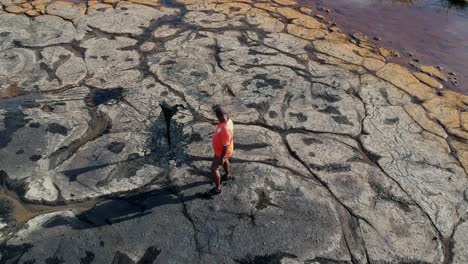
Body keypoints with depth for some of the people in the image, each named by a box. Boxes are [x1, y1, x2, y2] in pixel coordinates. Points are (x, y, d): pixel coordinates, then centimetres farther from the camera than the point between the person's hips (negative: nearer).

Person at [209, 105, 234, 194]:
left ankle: (217, 188, 28)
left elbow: (226, 146, -32)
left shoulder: (225, 130, -43)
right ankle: (228, 175, 61)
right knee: (225, 161, 34)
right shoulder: (227, 120, -16)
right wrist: (218, 123, 2)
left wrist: (221, 158, -21)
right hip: (223, 150, 9)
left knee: (214, 169, 9)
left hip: (222, 152, -9)